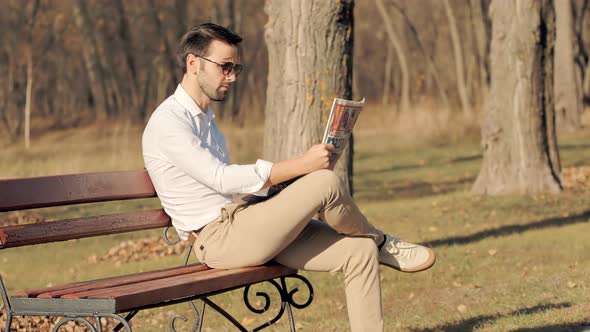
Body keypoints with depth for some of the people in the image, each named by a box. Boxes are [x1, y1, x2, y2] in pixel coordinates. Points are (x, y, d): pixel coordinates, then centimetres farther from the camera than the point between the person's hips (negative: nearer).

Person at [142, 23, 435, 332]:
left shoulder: (204, 117, 20)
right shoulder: (168, 121, -11)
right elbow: (221, 178, -21)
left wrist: (286, 182, 10)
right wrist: (301, 165, -24)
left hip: (244, 231, 10)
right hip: (218, 239, -10)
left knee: (359, 252, -5)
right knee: (325, 182, -23)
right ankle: (381, 243, 6)